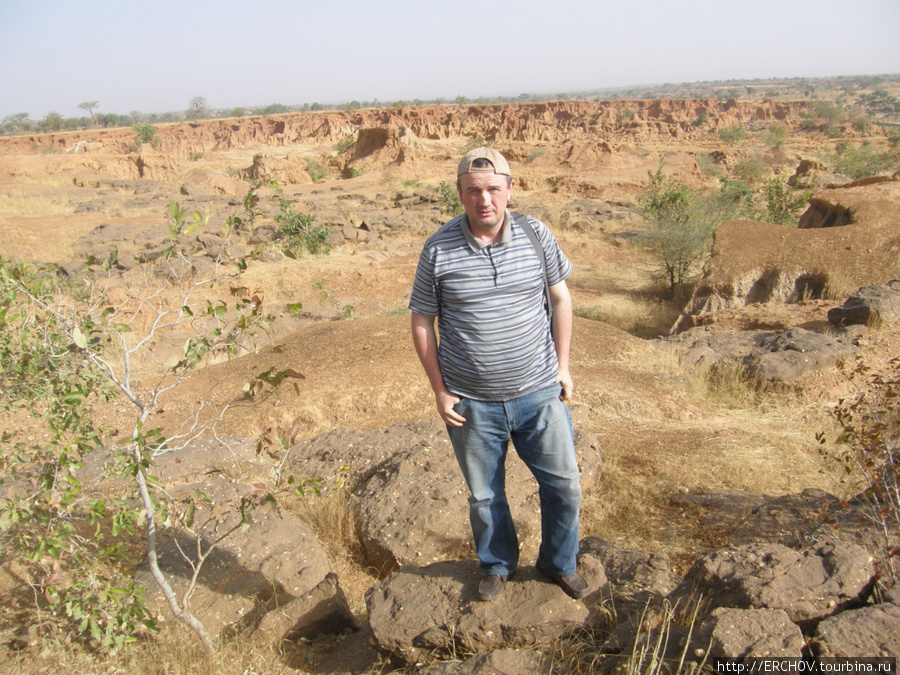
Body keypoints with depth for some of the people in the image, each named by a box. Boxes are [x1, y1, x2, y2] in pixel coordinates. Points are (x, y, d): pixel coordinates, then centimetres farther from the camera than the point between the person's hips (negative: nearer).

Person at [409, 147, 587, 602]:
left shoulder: (536, 235, -4)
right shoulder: (438, 250, -9)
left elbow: (560, 299, 8)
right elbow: (422, 322, -2)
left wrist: (562, 367, 6)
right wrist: (440, 391, -4)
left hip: (539, 394, 1)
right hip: (472, 403, -1)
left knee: (564, 485, 11)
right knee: (484, 496, 16)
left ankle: (559, 563, 38)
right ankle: (497, 566, 43)